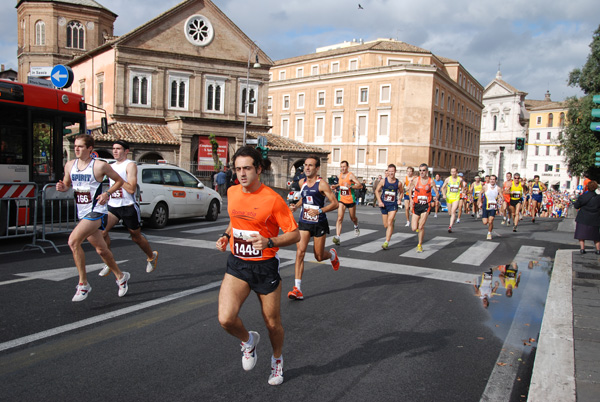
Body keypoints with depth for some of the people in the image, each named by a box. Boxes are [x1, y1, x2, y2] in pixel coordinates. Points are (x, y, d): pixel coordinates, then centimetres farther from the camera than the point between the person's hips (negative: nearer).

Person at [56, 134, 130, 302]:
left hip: (96, 212, -7)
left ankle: (83, 284, -11)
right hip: (82, 213, 7)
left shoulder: (100, 166, -10)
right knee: (101, 250, 15)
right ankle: (120, 276, 36)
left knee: (73, 241, -23)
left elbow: (119, 181, 1)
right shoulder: (69, 165, 6)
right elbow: (67, 184, 19)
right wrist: (62, 187, -4)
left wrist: (107, 194, -13)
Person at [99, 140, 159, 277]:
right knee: (102, 231, -17)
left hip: (128, 207, -6)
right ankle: (109, 263, -4)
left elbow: (132, 189, -19)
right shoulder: (112, 166, 13)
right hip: (113, 206, 6)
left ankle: (152, 256, 36)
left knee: (136, 237, 9)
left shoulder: (130, 165, -9)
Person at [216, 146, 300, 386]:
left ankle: (277, 360, 43)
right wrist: (226, 236, 5)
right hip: (237, 265, 4)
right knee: (225, 319, -14)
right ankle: (248, 341, 21)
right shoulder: (232, 192, 1)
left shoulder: (272, 199, -15)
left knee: (272, 323, 10)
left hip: (265, 267, -3)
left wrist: (269, 242, -28)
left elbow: (294, 234, -12)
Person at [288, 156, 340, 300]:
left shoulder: (321, 184, -13)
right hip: (304, 223, 4)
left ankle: (332, 254, 47)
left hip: (319, 223, -4)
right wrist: (296, 205, 5)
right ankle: (297, 289, -11)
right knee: (300, 252, -13)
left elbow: (335, 203, -14)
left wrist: (319, 210, -27)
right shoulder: (302, 182, 5)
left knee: (319, 257, 8)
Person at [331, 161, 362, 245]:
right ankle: (337, 237, -21)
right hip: (341, 200, 3)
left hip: (351, 200, -3)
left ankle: (356, 226, 52)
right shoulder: (339, 175, 5)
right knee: (340, 218, -14)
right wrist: (336, 186, 9)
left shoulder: (351, 175, -13)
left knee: (353, 218, 16)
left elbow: (360, 185, -20)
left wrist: (350, 186, -33)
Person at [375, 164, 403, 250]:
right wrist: (379, 201, -5)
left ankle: (386, 242, -13)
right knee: (386, 225, 10)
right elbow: (377, 191, 5)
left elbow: (401, 192, 15)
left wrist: (399, 199, -1)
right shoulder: (383, 181, -5)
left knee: (389, 223, -16)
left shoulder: (398, 183, -3)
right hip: (384, 205, 2)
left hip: (393, 205, -2)